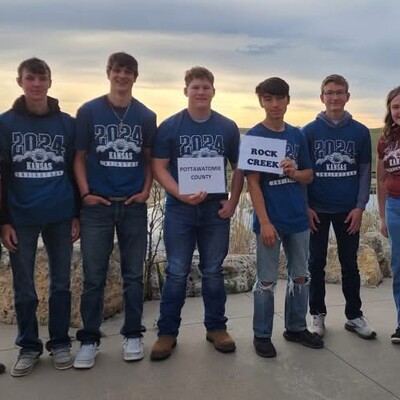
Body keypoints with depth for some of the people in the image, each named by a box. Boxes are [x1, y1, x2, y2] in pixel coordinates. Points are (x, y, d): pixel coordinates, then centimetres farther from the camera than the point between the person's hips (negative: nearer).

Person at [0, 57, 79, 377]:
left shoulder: (67, 123, 3)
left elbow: (75, 171, 5)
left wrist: (77, 214, 2)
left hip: (61, 217, 1)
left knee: (61, 284, 10)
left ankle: (60, 343, 25)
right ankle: (29, 346, 25)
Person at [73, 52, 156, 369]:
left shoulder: (146, 116, 5)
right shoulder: (88, 112, 1)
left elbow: (149, 158, 10)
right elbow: (79, 157, 3)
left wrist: (146, 190, -3)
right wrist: (85, 193, -7)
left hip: (134, 205, 1)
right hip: (97, 205, -1)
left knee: (133, 273, 8)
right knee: (93, 276, 4)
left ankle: (133, 334, 23)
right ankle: (89, 339, 18)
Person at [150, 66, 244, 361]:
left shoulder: (228, 127, 5)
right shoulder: (170, 126, 0)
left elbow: (238, 168, 10)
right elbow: (159, 167, -3)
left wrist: (233, 202, -2)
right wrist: (181, 194, -17)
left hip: (216, 209, 2)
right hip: (179, 209, -1)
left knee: (213, 271, 11)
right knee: (177, 273, 2)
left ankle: (217, 327, 25)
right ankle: (168, 332, 14)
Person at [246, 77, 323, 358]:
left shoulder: (297, 135, 8)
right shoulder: (254, 136, -6)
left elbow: (309, 175, 11)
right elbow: (253, 182, -11)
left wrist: (294, 172, -13)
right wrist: (264, 222, -17)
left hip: (298, 218, 5)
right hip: (270, 220, -5)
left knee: (300, 276, 14)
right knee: (267, 280, 4)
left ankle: (296, 328, 31)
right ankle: (262, 335, 18)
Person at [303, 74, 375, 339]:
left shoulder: (360, 132, 2)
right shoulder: (309, 131, -2)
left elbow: (365, 171, 3)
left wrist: (360, 206, -5)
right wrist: (305, 206, -7)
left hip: (348, 210, 1)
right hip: (317, 210, -1)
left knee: (350, 264, 11)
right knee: (317, 264, 8)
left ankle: (354, 315, 24)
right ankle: (318, 315, 21)